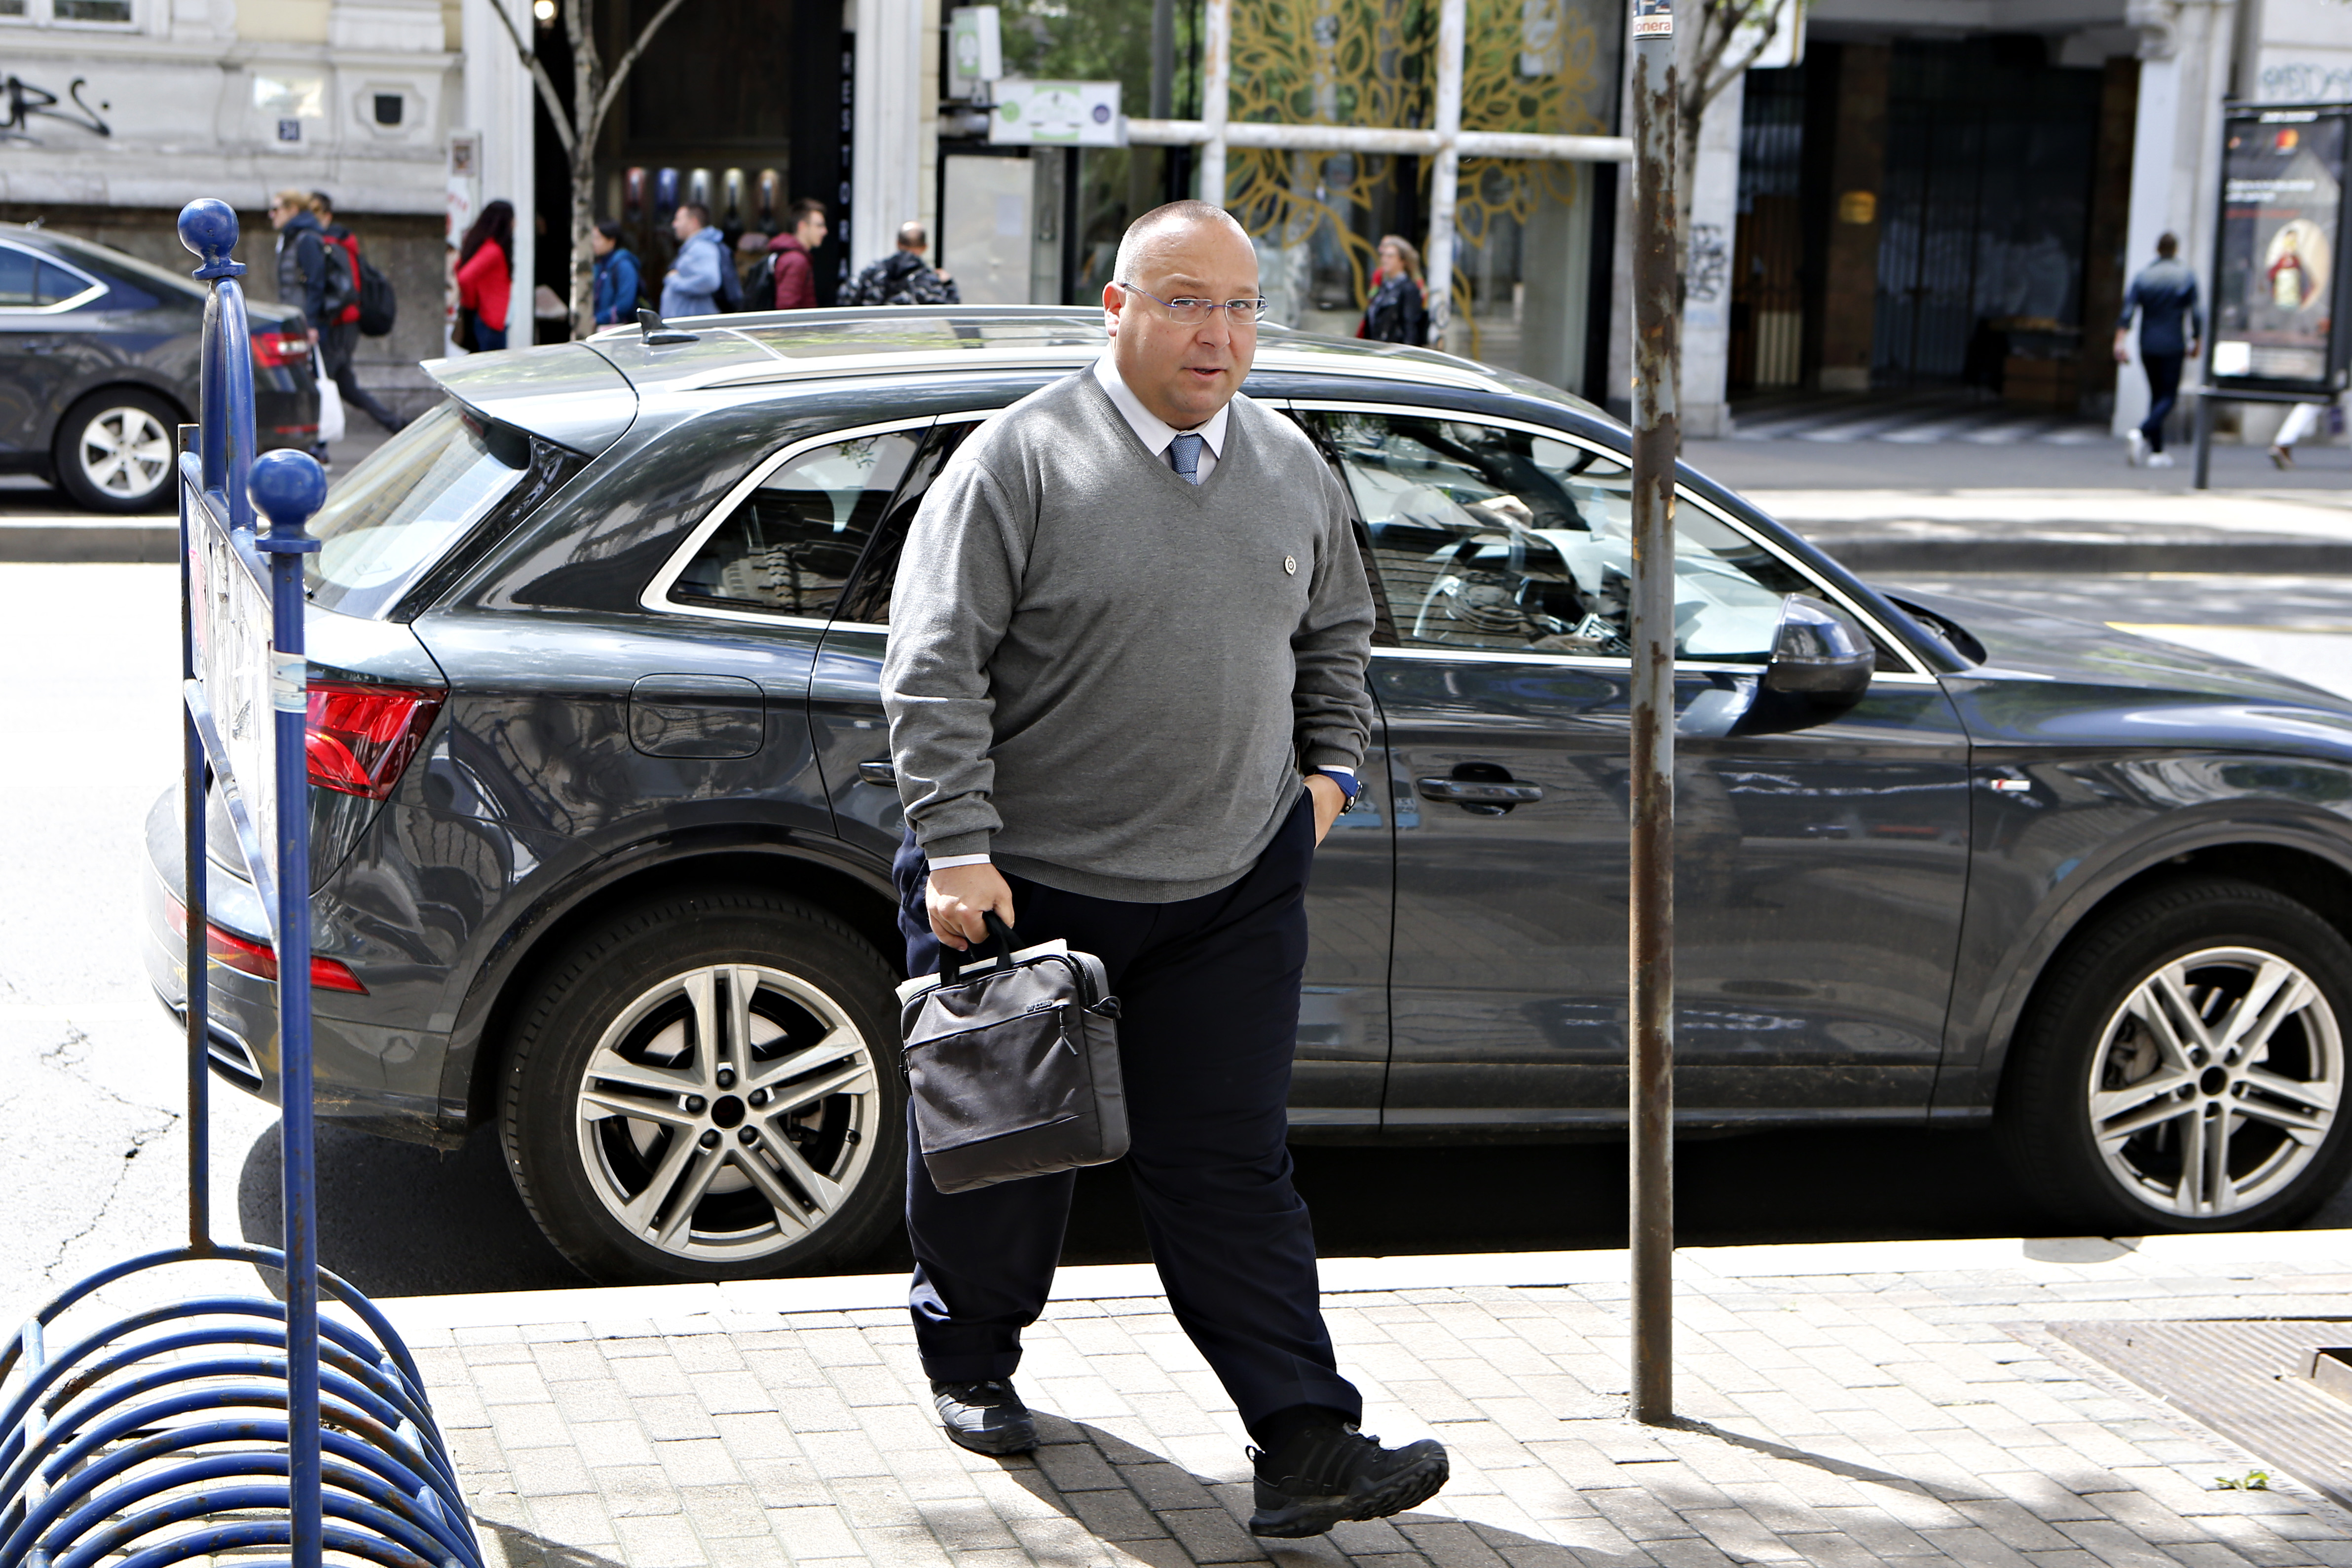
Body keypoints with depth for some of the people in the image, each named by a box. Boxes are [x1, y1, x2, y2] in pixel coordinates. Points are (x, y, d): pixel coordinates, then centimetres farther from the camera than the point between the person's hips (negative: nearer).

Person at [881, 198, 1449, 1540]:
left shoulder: (1291, 465, 8)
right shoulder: (1022, 460, -10)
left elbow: (1338, 629, 25)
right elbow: (935, 665, -13)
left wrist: (1332, 765, 13)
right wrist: (958, 847, -19)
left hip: (1234, 885, 3)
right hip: (1031, 881, -3)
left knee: (1231, 1163, 1)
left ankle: (1306, 1441, 1)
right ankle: (972, 1361, 37)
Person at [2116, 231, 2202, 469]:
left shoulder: (2142, 276, 4)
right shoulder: (2187, 277, -2)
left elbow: (2128, 309, -6)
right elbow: (2196, 314, -5)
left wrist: (2121, 341, -10)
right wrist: (2196, 343, 6)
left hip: (2147, 346, 3)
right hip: (2173, 346, -3)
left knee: (2156, 394, 13)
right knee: (2169, 396, -1)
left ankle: (2157, 451, 11)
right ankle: (2141, 433, -26)